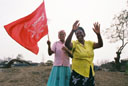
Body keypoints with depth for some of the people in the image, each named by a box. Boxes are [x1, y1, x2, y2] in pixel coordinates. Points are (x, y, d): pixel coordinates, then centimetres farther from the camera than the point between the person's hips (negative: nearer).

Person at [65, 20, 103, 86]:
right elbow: (67, 44, -29)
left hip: (90, 73, 5)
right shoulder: (74, 43, -7)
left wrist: (98, 34, -27)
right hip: (78, 73, -4)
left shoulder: (89, 43, 6)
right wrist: (72, 31, -42)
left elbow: (100, 45, -9)